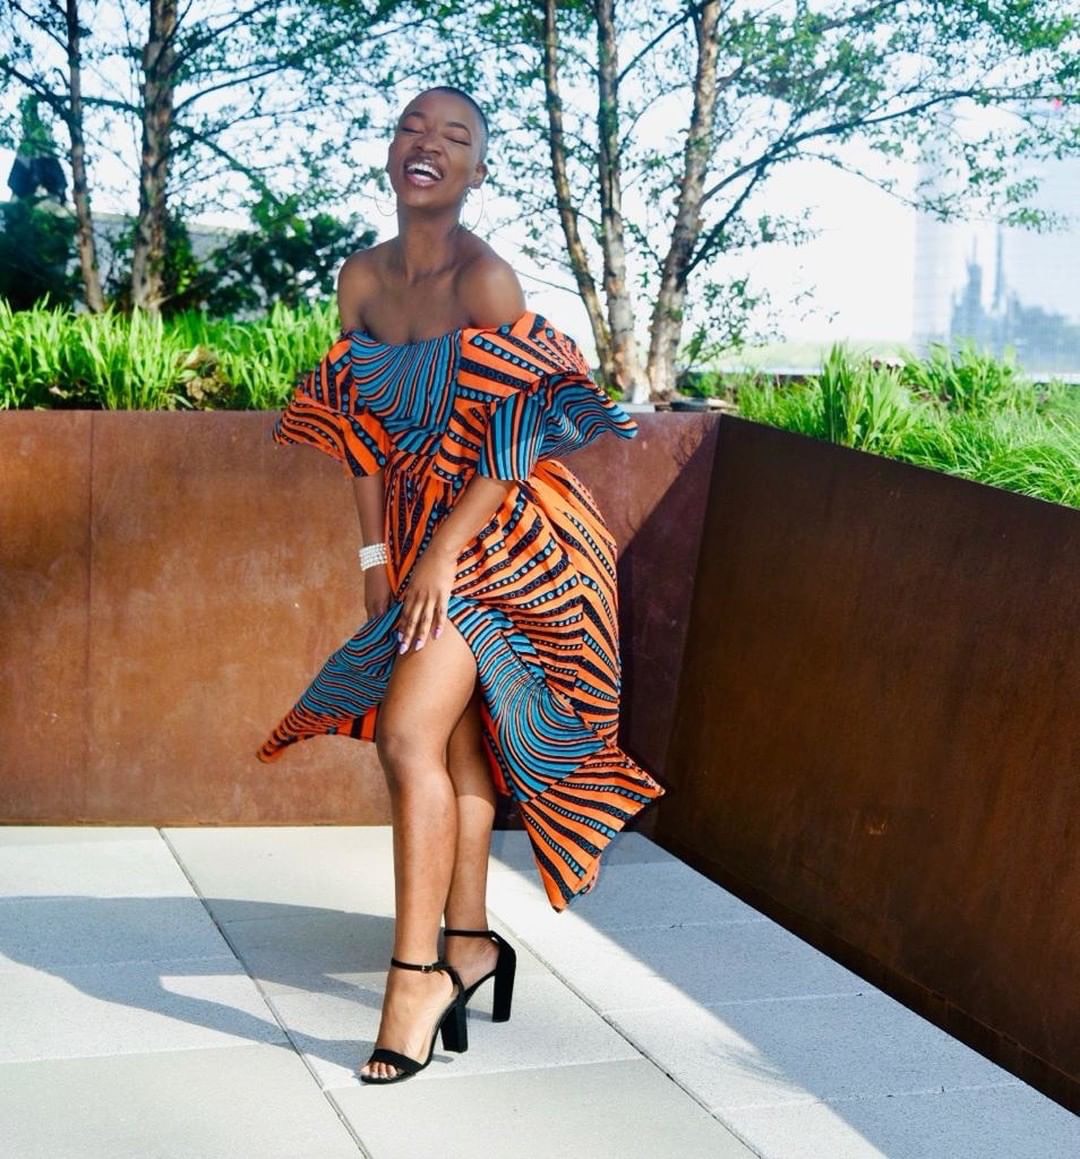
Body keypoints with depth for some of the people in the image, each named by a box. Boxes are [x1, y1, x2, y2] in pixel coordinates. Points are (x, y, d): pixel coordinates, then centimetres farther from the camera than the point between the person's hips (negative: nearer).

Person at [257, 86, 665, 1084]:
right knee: (457, 740, 14)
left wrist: (443, 553, -20)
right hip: (421, 530, 7)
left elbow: (515, 438, -18)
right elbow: (365, 431, 9)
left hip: (503, 529, -7)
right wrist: (376, 554, 6)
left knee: (409, 734, -17)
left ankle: (416, 969, -10)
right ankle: (471, 941, 26)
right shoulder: (364, 280, 4)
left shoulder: (485, 279, -16)